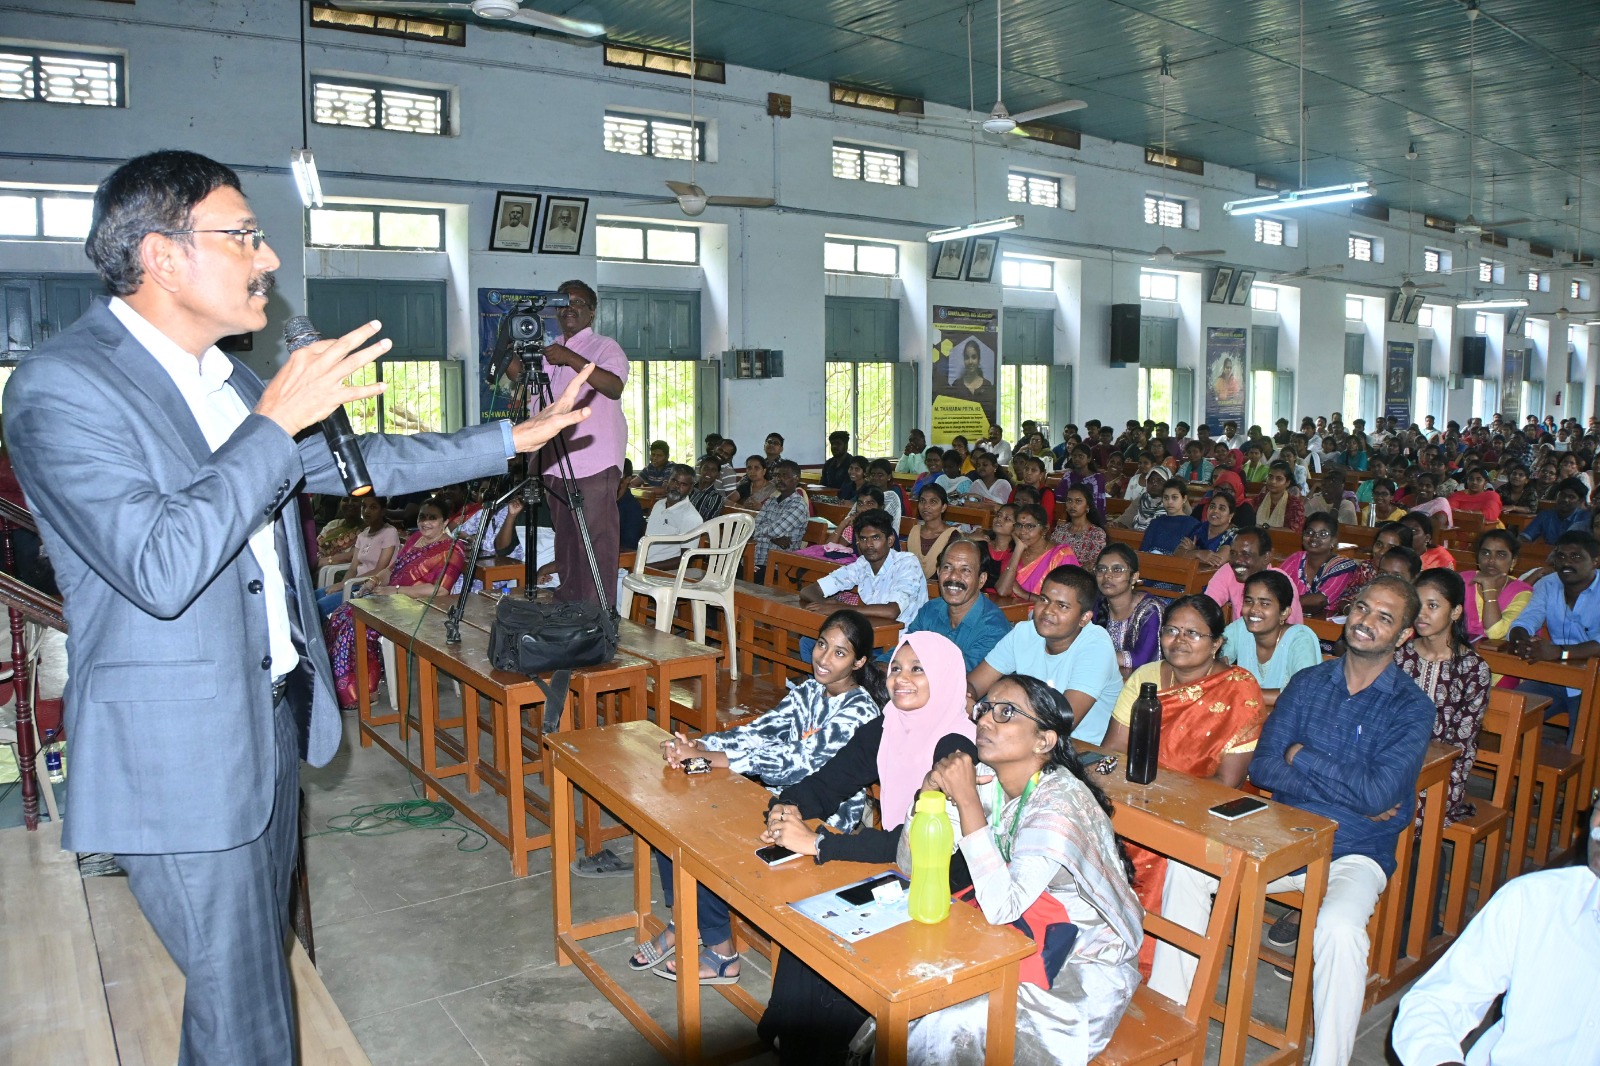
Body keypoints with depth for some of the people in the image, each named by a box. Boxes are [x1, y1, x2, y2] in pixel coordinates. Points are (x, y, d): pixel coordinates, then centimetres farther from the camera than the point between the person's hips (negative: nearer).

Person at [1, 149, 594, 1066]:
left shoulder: (225, 377, 9)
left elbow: (356, 462, 17)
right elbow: (159, 567, -30)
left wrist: (514, 438, 16)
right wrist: (276, 419, -26)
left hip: (274, 716, 9)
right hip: (180, 753, -8)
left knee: (266, 955, 22)